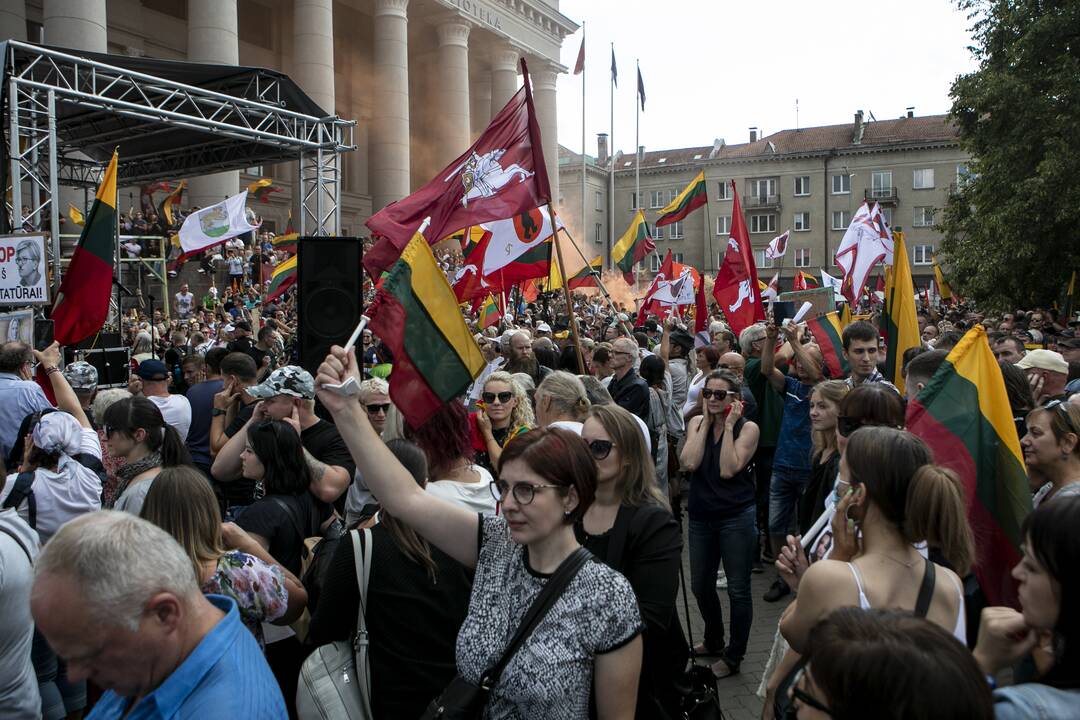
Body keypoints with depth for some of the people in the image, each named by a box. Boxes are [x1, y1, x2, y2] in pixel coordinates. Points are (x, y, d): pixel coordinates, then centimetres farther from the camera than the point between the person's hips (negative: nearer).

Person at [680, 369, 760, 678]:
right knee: (701, 586, 17)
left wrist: (729, 425, -20)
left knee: (738, 590, 4)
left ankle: (733, 657, 22)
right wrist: (707, 422, -12)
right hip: (701, 515, 5)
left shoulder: (748, 428, -9)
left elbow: (728, 470, -22)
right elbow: (689, 463, -15)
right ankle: (713, 641, 41)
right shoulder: (696, 423, 1)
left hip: (736, 517, -5)